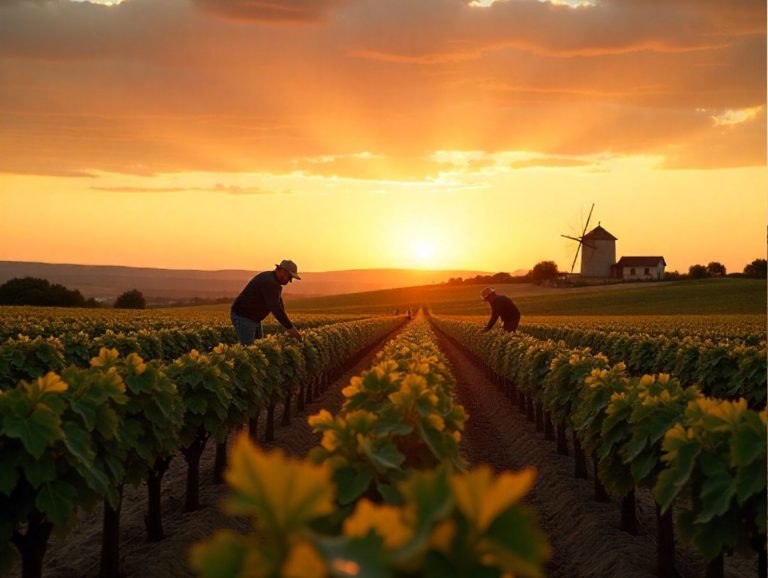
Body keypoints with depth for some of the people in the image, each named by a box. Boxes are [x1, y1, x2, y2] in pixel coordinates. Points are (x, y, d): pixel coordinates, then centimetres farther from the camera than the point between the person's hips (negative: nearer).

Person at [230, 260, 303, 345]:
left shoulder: (274, 281, 10)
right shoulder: (269, 283, -24)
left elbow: (279, 306, 14)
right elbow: (276, 309, -29)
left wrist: (289, 327, 7)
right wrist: (291, 328, -25)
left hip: (252, 318, 11)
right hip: (243, 317, -11)